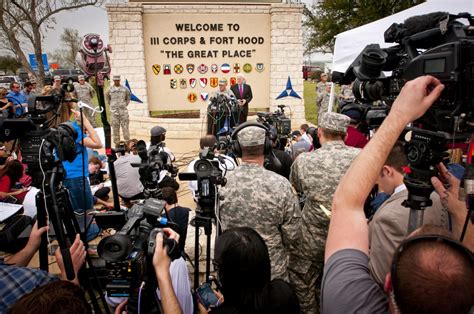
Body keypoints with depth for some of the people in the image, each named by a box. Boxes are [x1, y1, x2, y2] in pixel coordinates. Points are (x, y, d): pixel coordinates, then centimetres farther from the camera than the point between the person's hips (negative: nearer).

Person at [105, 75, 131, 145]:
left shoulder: (124, 88, 3)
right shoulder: (110, 89, 3)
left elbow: (128, 97, 18)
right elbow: (107, 97, 18)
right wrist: (111, 104, 14)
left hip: (123, 110, 0)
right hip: (114, 110, 0)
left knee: (125, 127, -2)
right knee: (115, 127, 3)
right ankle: (116, 143, 10)